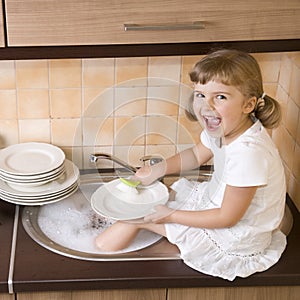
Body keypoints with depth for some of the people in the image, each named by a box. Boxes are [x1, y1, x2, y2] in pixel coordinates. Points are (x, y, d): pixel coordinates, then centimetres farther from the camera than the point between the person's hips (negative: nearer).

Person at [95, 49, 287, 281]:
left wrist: (171, 215, -20)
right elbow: (197, 155, 14)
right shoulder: (223, 128, -10)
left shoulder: (248, 153, -37)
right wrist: (158, 169, -2)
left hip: (236, 235, -8)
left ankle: (98, 250, 19)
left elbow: (227, 218, -27)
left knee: (140, 215, -4)